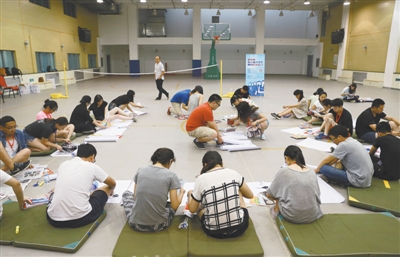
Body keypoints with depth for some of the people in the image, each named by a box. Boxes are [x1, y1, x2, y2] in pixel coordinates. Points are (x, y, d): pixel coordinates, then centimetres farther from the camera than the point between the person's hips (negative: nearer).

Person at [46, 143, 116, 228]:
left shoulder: (63, 164, 11)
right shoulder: (92, 167, 1)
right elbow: (113, 184, 18)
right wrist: (111, 190, 43)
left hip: (54, 220, 4)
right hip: (80, 218, -4)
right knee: (106, 189, 19)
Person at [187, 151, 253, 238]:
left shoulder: (201, 179, -8)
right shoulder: (233, 173, -3)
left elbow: (192, 209, 2)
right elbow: (250, 195, 11)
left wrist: (190, 194, 23)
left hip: (214, 231, -1)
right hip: (239, 227, 1)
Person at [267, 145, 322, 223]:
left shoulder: (284, 171, -10)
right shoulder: (312, 172, 2)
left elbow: (269, 195, 0)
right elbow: (317, 194, 11)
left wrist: (277, 198, 23)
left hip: (292, 216, -4)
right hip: (313, 215, 4)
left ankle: (276, 211, 34)